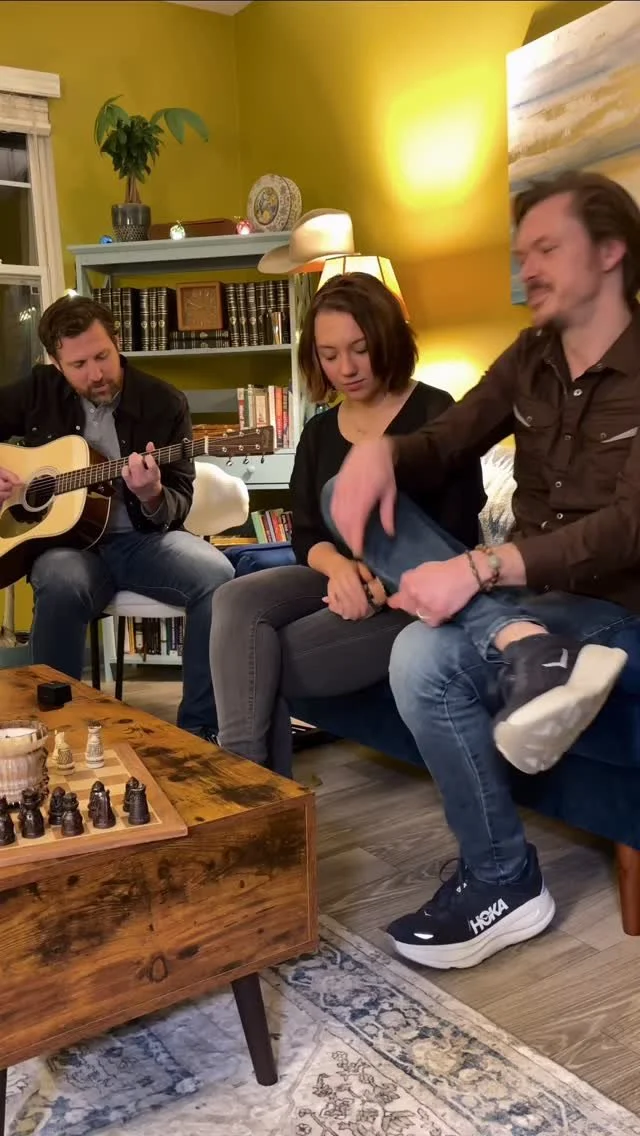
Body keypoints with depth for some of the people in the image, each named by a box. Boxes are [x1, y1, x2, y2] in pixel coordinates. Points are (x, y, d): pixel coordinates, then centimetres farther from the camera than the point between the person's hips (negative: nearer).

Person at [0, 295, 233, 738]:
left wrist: (152, 497, -26)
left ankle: (200, 730, -18)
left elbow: (179, 504, -2)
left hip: (143, 537, 0)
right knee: (62, 584, -37)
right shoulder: (37, 392, 4)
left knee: (217, 576, -30)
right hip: (65, 537, 0)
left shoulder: (165, 403, -1)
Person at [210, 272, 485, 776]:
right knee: (236, 600, -24)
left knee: (253, 666, -22)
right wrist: (340, 567, -16)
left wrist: (385, 585, -26)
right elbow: (306, 536, 8)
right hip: (342, 579, 6)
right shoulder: (319, 432, 13)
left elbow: (455, 535, -11)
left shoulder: (435, 416, -6)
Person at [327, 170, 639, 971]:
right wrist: (379, 448, -15)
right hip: (516, 592, 7)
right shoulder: (530, 358, 9)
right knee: (348, 494, -6)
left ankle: (505, 884, -11)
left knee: (426, 657, -33)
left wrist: (481, 568, -34)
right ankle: (520, 645, -27)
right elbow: (442, 446, 9)